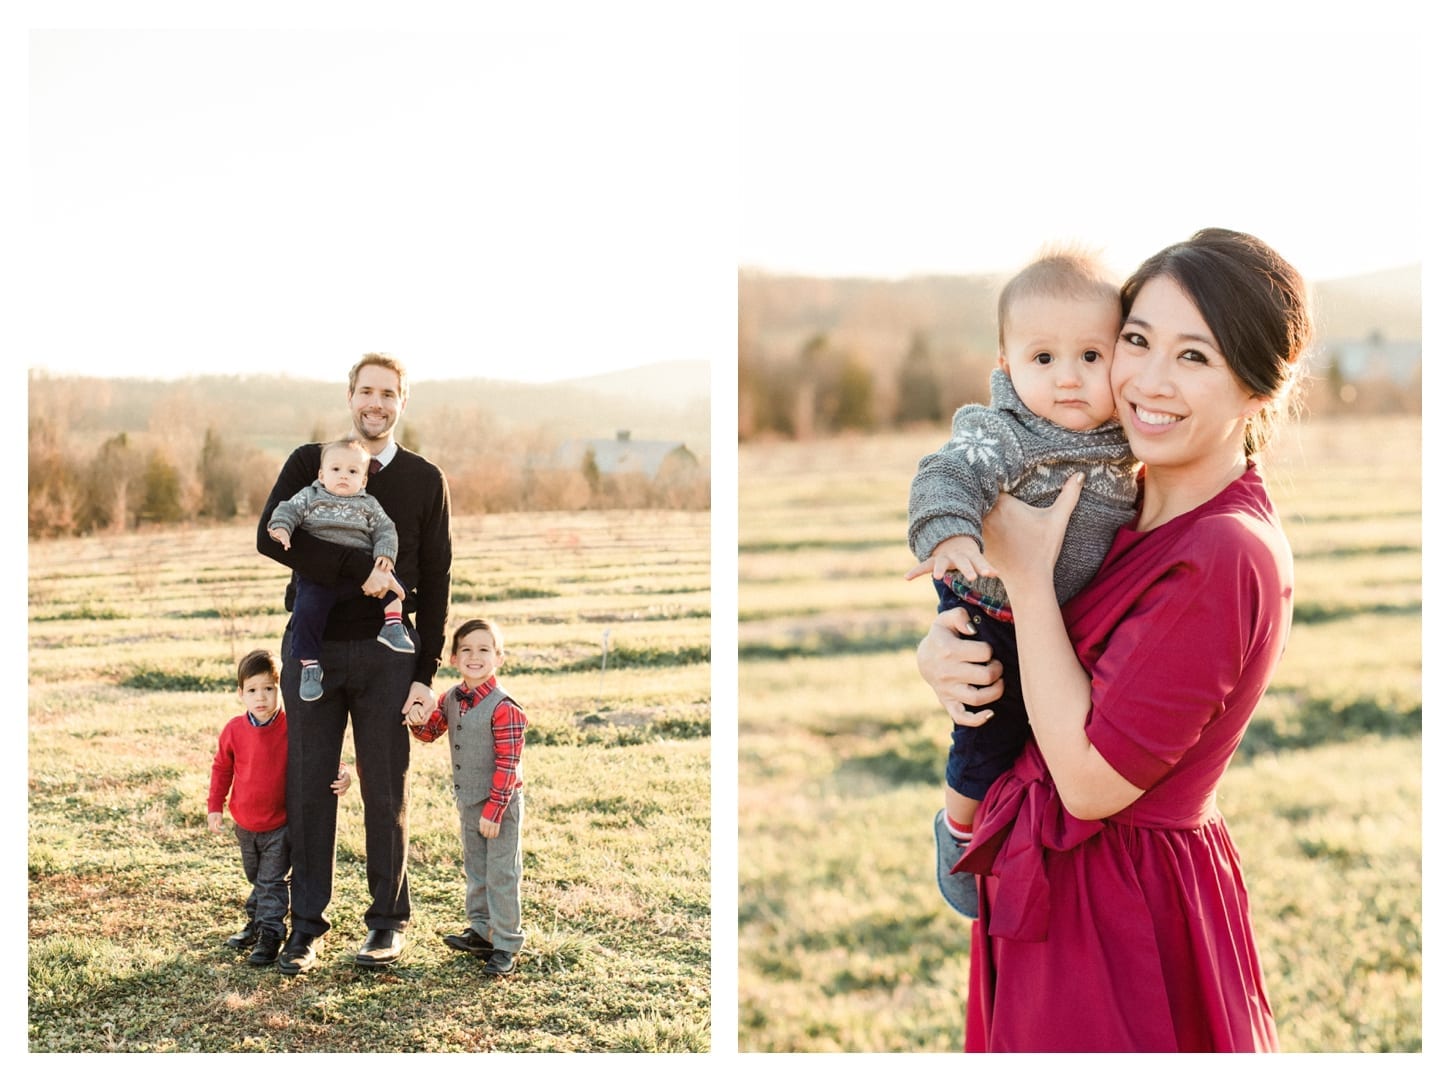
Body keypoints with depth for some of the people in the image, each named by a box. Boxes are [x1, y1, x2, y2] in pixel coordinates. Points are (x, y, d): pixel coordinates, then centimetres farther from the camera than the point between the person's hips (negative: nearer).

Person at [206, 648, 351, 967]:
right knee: (255, 877, 22)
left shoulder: (292, 727, -15)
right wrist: (214, 806, 6)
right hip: (244, 824, 4)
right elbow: (222, 768, 8)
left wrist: (341, 773, -27)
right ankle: (256, 923, 38)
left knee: (272, 881, -2)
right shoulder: (234, 730, -7)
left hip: (280, 824, -4)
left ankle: (270, 934, 5)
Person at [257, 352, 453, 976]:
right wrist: (358, 571, -18)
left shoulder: (425, 480, 8)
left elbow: (435, 583, 5)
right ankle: (307, 924, 13)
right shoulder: (310, 463, 5)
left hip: (386, 651, 0)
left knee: (386, 791, 4)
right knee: (308, 785, 3)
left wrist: (425, 674, -3)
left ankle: (387, 923, 16)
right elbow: (271, 537, -11)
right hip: (312, 644, 0)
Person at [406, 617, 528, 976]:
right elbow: (430, 732, 15)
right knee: (475, 869, 19)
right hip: (468, 802, 7)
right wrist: (417, 719, -10)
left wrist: (493, 810, -21)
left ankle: (506, 944, 10)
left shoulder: (503, 708, -21)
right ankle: (481, 931, 32)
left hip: (500, 804, -7)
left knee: (501, 874, 1)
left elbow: (508, 764, -21)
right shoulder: (451, 700, 2)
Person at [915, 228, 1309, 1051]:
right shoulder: (1131, 508, 1)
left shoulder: (1225, 556, -25)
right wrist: (941, 650, -13)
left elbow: (1091, 780, -25)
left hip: (1118, 913, -8)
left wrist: (1026, 572, -21)